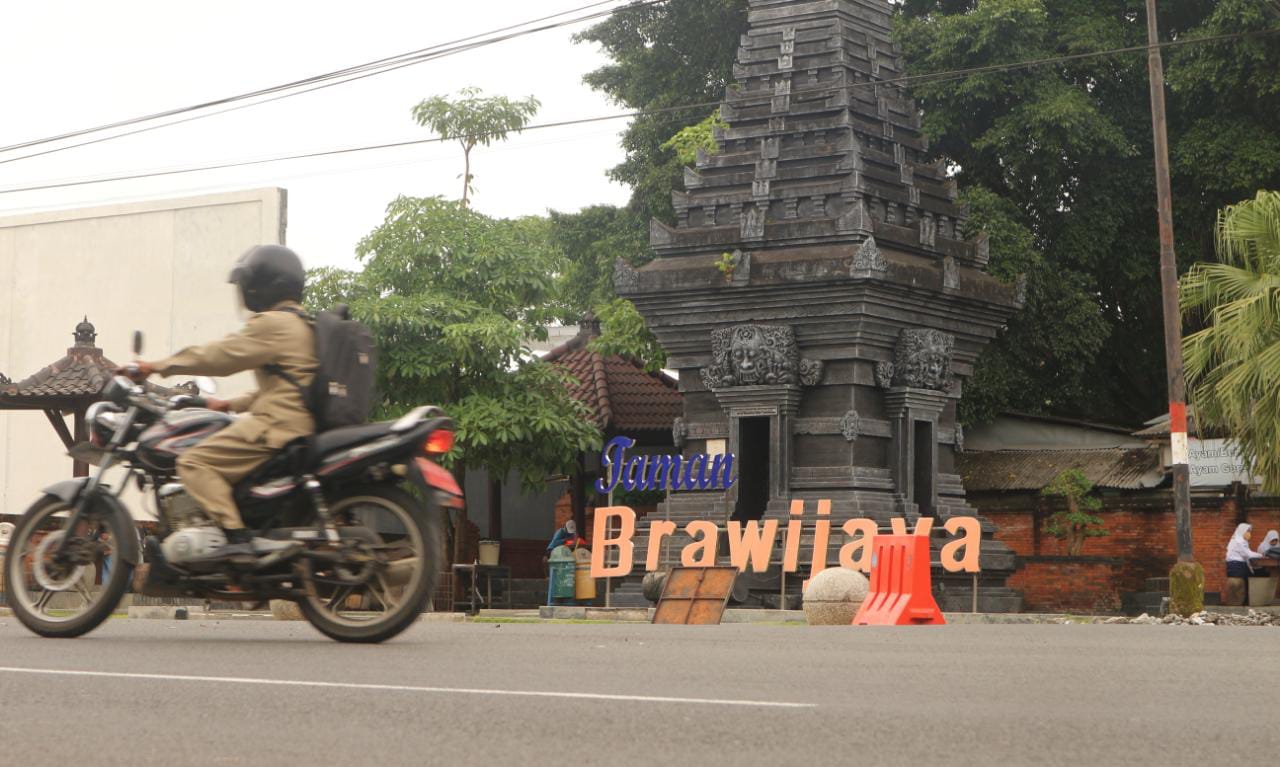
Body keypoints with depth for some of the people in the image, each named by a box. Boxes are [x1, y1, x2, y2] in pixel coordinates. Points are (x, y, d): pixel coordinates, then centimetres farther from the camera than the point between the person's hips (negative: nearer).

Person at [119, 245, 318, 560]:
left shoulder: (273, 324, -9)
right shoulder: (301, 325, 22)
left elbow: (220, 355, -10)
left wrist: (157, 366, -4)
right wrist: (232, 404, 31)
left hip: (276, 425, -11)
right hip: (301, 425, 11)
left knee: (195, 463, -15)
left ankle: (238, 538, -27)